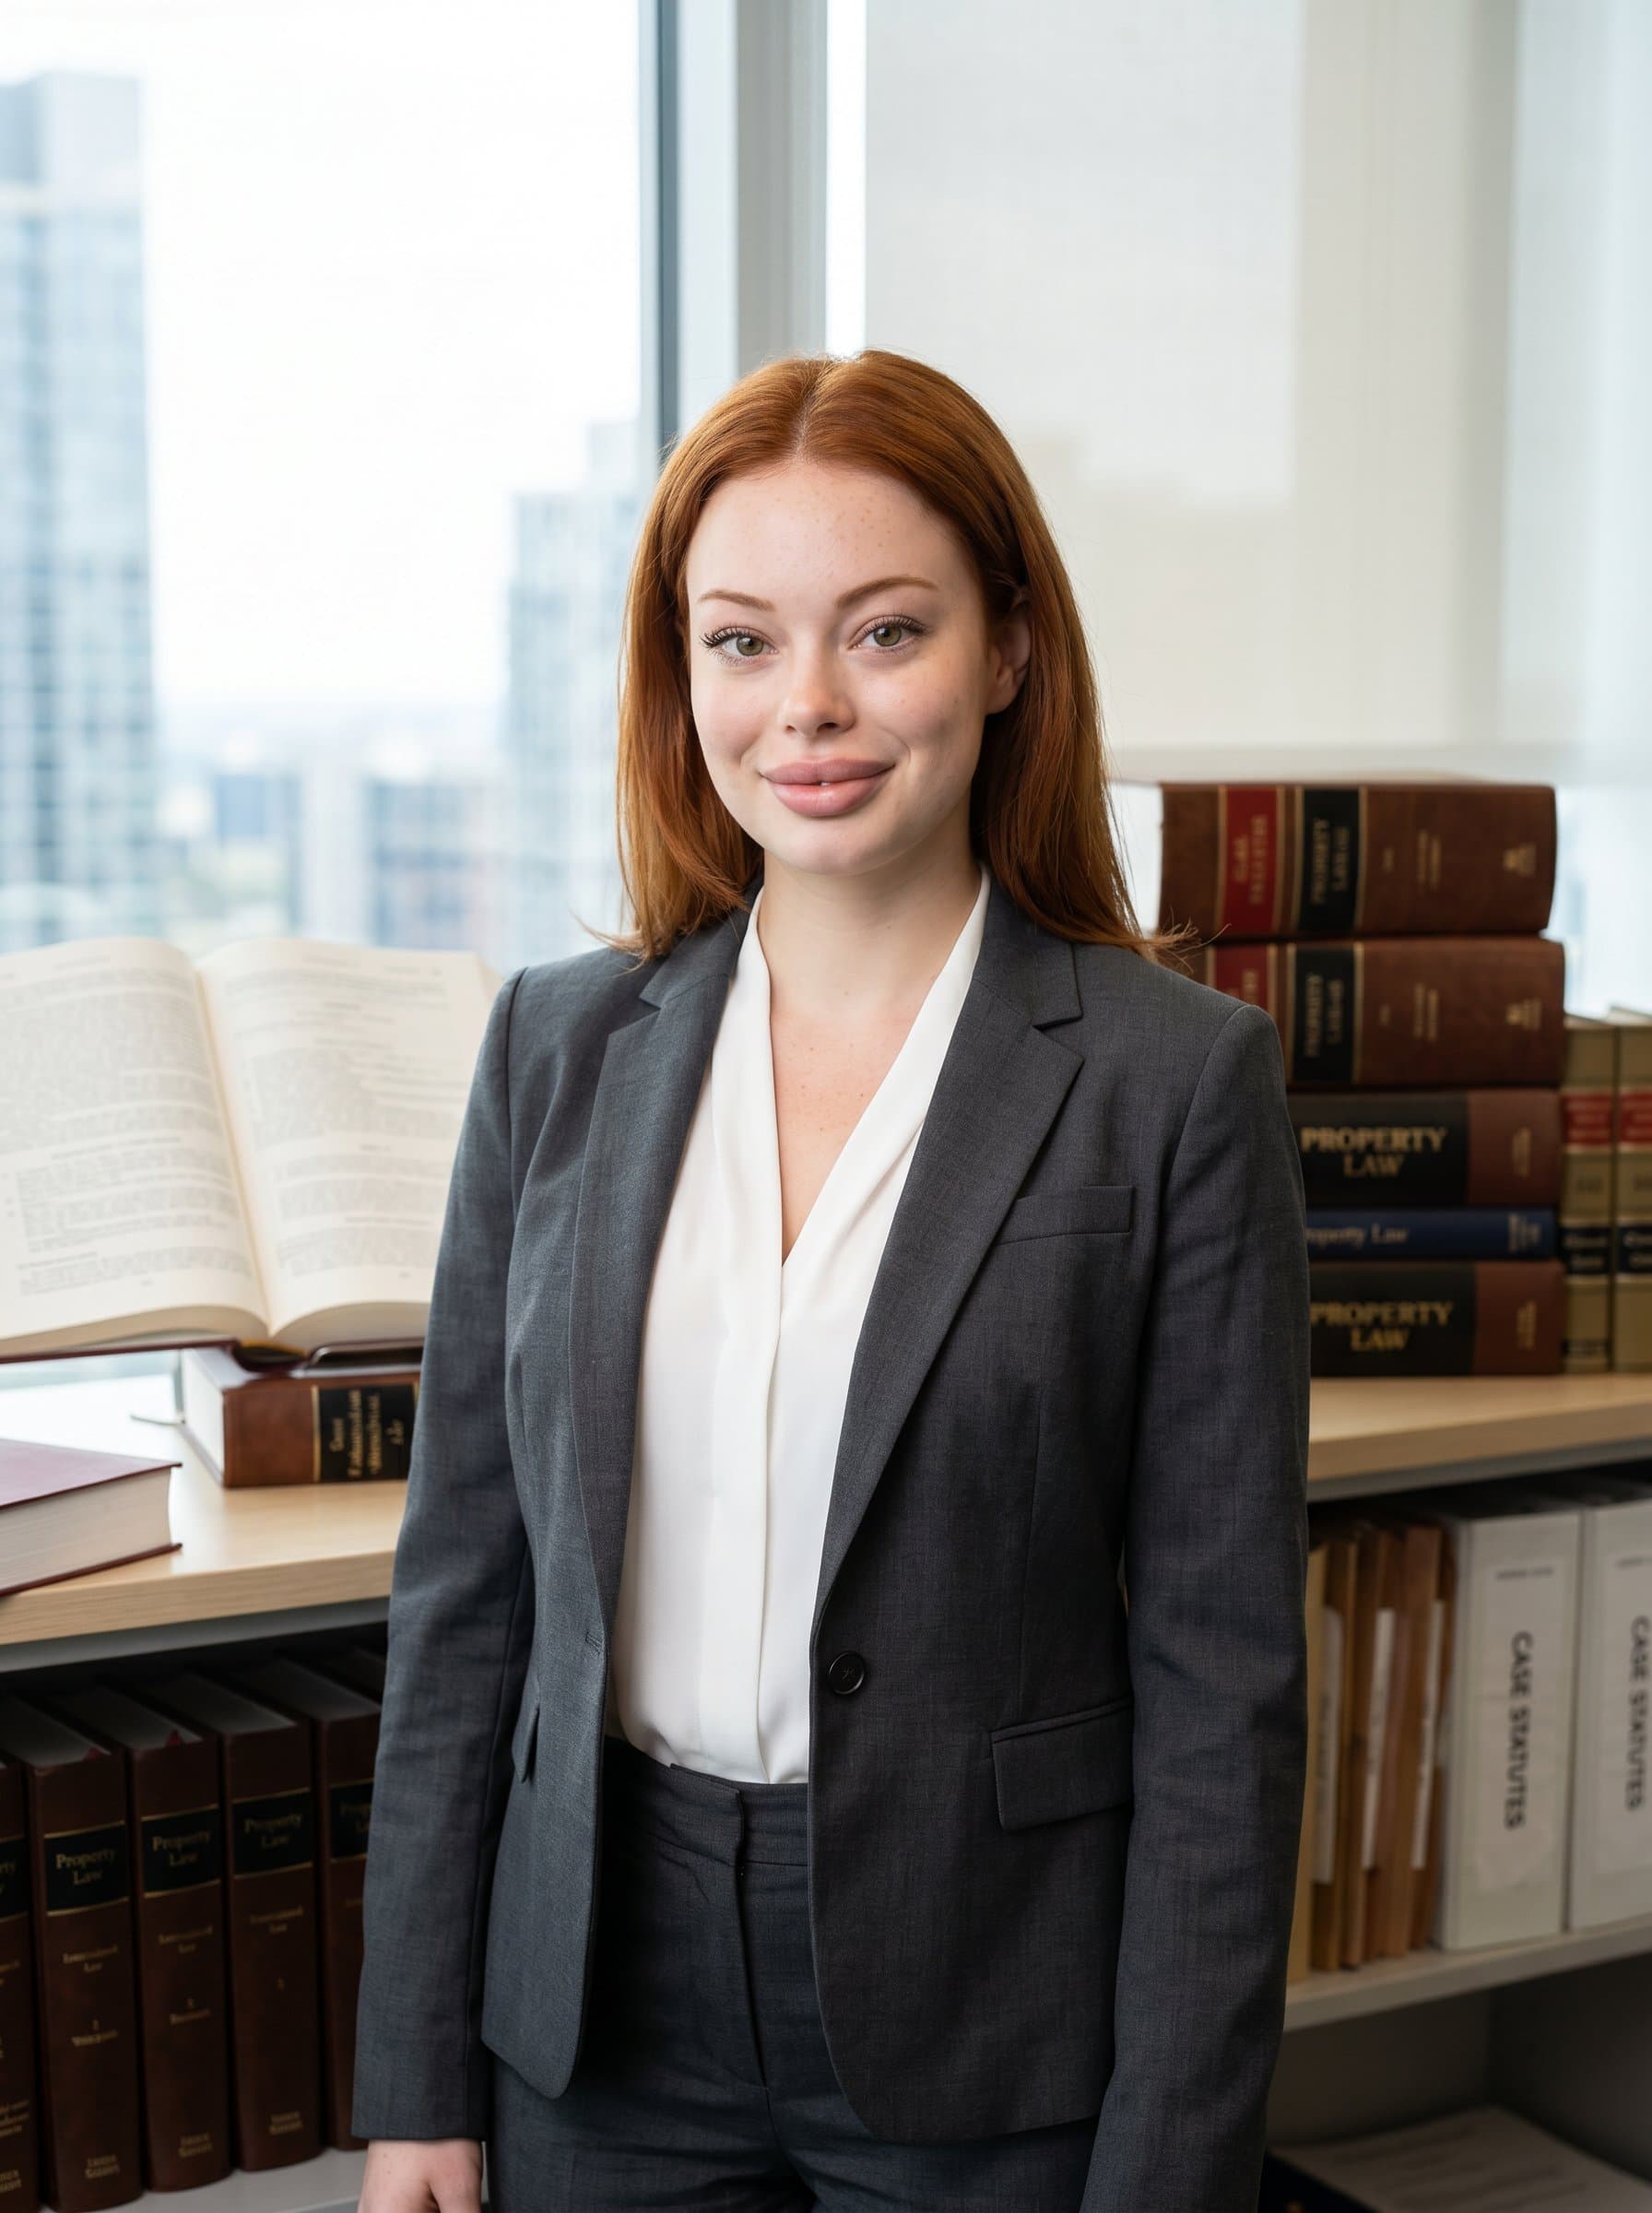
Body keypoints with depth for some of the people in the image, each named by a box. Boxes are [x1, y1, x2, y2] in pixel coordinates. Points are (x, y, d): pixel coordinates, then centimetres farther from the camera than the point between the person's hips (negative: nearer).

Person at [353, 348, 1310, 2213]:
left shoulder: (1177, 1077, -9)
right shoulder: (560, 1042, 1)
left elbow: (1221, 1671, -9)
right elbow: (465, 1573, 4)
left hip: (991, 2040, -3)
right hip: (605, 2011, 3)